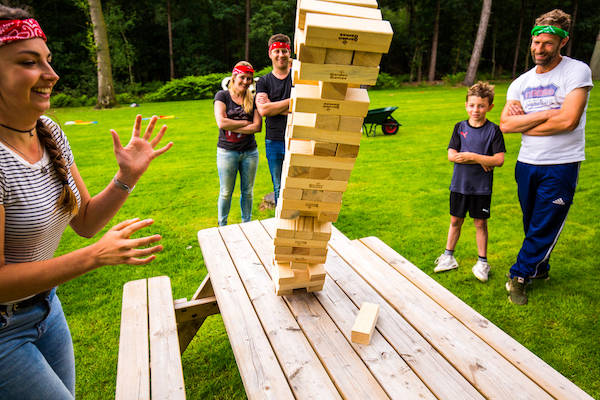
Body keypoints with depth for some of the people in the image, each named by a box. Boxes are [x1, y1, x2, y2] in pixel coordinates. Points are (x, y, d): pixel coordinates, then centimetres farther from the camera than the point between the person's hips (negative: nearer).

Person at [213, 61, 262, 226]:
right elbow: (221, 123, -16)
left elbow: (258, 127, -8)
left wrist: (232, 127, -13)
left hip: (250, 152, 3)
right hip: (227, 151, -2)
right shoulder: (222, 96, -2)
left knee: (247, 192, 13)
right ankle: (222, 226, 26)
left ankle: (246, 224, 29)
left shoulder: (252, 99, 5)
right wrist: (246, 122, -10)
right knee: (226, 192, 8)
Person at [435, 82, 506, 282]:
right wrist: (480, 160, -15)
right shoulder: (460, 127, 1)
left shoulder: (493, 130, -6)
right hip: (459, 184, 2)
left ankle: (482, 262, 22)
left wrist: (471, 156, -20)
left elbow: (499, 160, -13)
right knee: (455, 220, 12)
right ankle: (448, 257, 26)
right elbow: (451, 156, -8)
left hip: (482, 187, -2)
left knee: (480, 223, 7)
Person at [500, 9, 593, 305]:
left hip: (561, 165, -5)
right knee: (532, 225, 17)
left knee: (543, 228, 1)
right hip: (527, 164, 5)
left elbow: (568, 121, -20)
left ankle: (518, 276, 15)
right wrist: (545, 114, -14)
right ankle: (539, 268, 36)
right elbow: (505, 124, -4)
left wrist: (523, 122, -9)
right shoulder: (521, 82, 7)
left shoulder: (577, 71, -7)